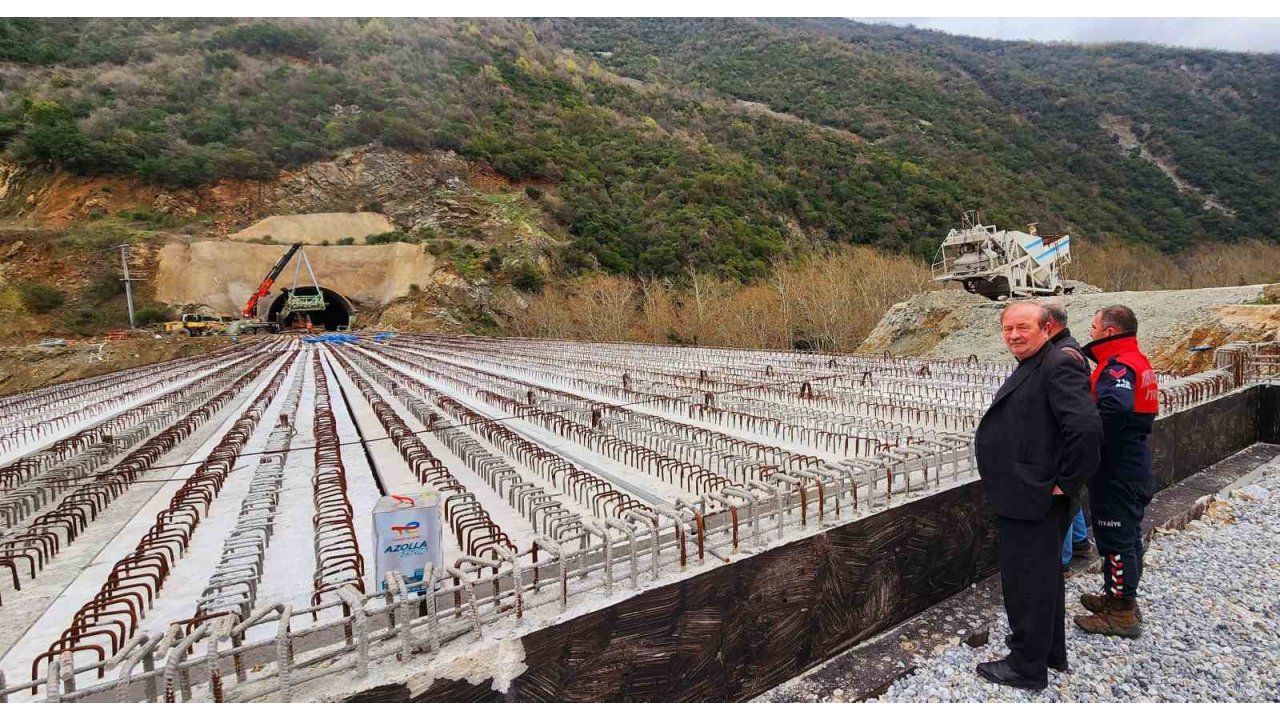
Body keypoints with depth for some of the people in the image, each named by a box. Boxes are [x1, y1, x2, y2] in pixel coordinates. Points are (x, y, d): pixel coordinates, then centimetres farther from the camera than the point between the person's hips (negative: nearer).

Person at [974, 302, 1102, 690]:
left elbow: (1087, 428, -29)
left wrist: (1065, 483, -20)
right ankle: (1051, 651, 40)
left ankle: (1027, 666, 20)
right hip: (1022, 497, 10)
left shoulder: (1059, 366, -18)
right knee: (1042, 576, 23)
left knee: (1028, 582, 3)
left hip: (1032, 501, -10)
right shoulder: (1029, 368, 13)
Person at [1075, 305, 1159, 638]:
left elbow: (1115, 407, -39)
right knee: (1128, 535, 19)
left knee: (1115, 539, 1)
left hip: (1116, 472, -10)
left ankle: (1122, 613, 12)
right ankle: (1119, 597, 34)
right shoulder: (1138, 361, 12)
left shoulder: (1118, 365, -20)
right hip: (1134, 468, 10)